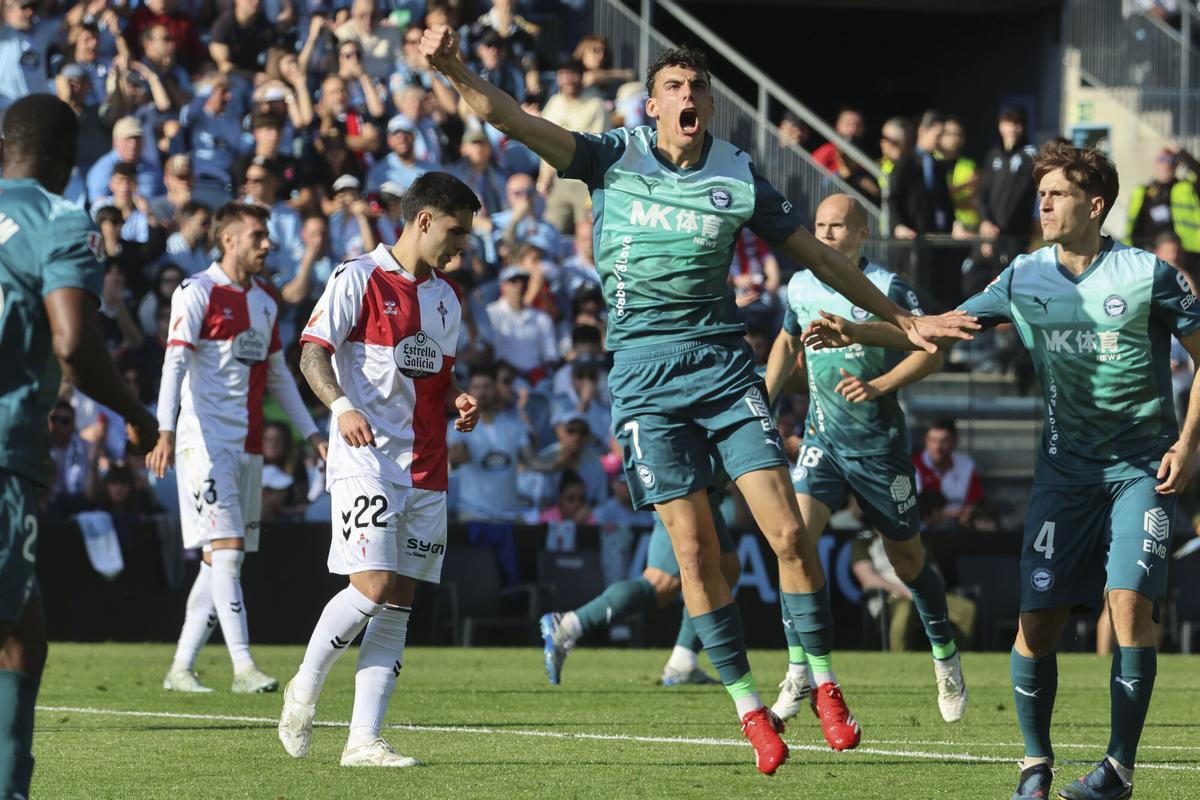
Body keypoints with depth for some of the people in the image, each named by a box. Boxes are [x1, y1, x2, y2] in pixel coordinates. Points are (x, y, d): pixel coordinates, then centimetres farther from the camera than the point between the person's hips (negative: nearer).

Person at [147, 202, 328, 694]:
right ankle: (243, 667, -17)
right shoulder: (197, 293, -7)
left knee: (225, 560, 7)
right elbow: (175, 363, -15)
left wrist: (310, 432, 23)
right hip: (206, 440, -8)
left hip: (248, 445, 8)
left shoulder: (265, 299, 16)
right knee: (225, 551, -14)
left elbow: (277, 373, 25)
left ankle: (180, 668, 12)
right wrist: (167, 432, -26)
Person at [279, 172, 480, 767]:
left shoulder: (446, 297, 18)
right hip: (366, 462, -7)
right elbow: (312, 354, -10)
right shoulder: (360, 278, -4)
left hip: (426, 469, 7)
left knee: (399, 605, 2)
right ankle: (305, 688, 6)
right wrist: (342, 405, -27)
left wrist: (458, 402, 6)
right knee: (373, 587, -18)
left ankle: (364, 740, 2)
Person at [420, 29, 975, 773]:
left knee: (789, 530, -10)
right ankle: (750, 708, 4)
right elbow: (514, 119, -9)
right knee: (694, 547, -6)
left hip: (723, 362, 1)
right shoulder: (612, 159, 0)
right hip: (644, 371, -1)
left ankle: (824, 687, 4)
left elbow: (817, 254, 12)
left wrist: (901, 317, 16)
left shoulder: (737, 179, 1)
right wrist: (456, 71, -27)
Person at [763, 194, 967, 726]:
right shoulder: (801, 286, 3)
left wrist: (879, 386, -27)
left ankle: (945, 655, 36)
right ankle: (799, 673, -15)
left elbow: (931, 352, -14)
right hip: (823, 440, 3)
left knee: (908, 561, 9)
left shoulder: (887, 287, -12)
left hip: (880, 443, -3)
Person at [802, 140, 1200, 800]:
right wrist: (857, 333, -2)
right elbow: (942, 330, 10)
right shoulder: (1025, 278, 2)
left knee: (1128, 601, -18)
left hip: (1142, 469, -3)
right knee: (1036, 618, -6)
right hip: (1065, 467, 3)